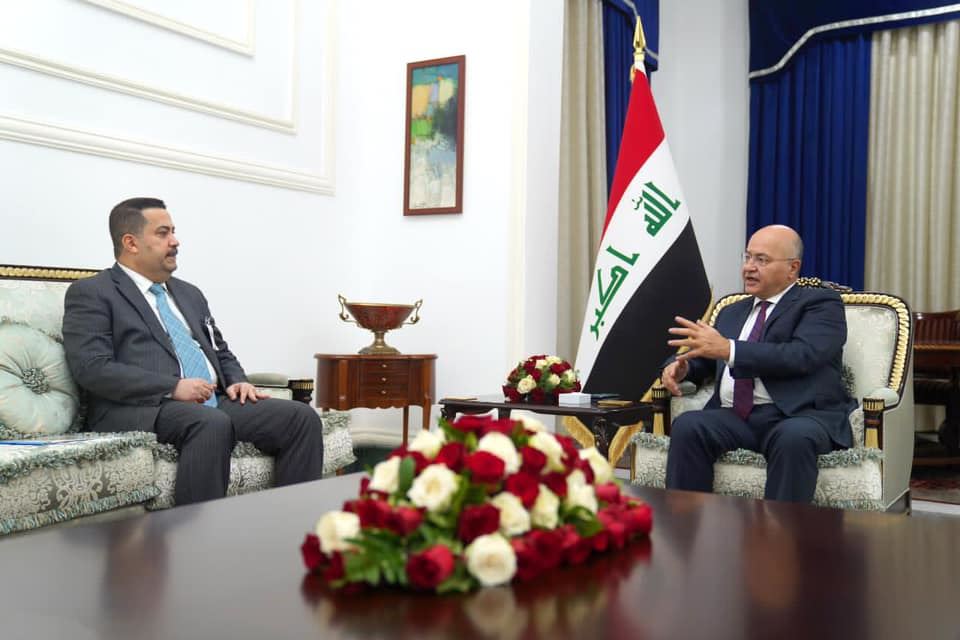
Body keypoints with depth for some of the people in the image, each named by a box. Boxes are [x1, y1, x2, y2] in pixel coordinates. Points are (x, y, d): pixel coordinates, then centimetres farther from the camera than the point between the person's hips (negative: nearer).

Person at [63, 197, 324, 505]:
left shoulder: (189, 294, 25)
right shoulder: (90, 294, 4)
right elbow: (92, 368, -9)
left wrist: (238, 382, 5)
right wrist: (173, 387, -18)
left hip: (216, 403, 7)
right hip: (142, 409, -7)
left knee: (302, 417, -16)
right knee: (212, 424, -38)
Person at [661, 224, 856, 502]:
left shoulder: (821, 302, 7)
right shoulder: (732, 312, 27)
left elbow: (802, 356, -11)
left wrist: (729, 349, -19)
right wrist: (681, 365, 5)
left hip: (798, 416, -4)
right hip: (734, 417, 5)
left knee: (793, 438, -38)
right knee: (687, 425, -26)